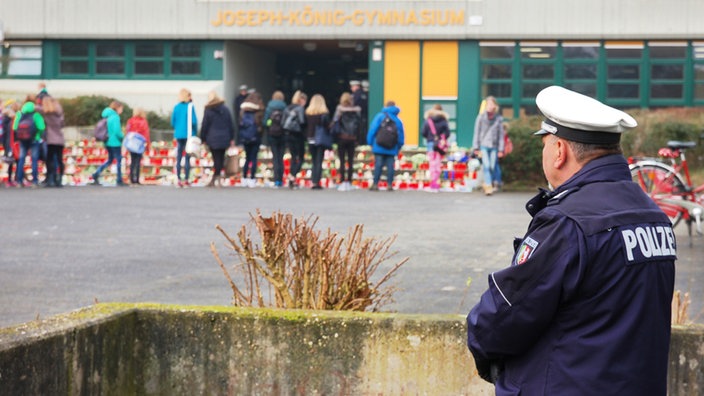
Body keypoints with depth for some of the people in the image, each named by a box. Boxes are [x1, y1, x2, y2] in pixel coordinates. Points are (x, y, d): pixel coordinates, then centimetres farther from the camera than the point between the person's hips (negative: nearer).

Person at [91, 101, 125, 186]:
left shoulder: (108, 116, 10)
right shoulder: (115, 117, -15)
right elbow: (117, 131, -21)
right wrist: (123, 137, -5)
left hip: (108, 142, 8)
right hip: (115, 142, -8)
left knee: (110, 160, 18)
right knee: (119, 160, 3)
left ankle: (96, 174, 6)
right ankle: (119, 181, 8)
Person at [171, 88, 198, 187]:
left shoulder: (176, 107, 4)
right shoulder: (190, 106, -7)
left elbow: (172, 122, 6)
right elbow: (194, 121, -12)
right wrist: (195, 132, 3)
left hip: (178, 135, 4)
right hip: (188, 134, -4)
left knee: (178, 158, 7)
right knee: (187, 158, 0)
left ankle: (179, 180, 5)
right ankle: (186, 180, -2)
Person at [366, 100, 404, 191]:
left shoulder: (380, 116, 1)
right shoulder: (398, 120, 6)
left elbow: (373, 129, -4)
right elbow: (401, 135, 6)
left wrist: (370, 142, 2)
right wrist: (399, 146, 14)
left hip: (379, 147, -1)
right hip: (392, 149, 1)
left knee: (378, 165, -1)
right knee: (390, 166, 3)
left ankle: (375, 184, -3)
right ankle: (390, 184, 0)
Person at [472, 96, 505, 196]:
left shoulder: (499, 118, 5)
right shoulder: (481, 117, 1)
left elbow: (501, 134, 7)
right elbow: (477, 132, 4)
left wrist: (501, 149, 3)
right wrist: (476, 147, 0)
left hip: (494, 146, 2)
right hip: (483, 145, -2)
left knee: (493, 167, 0)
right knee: (486, 166, -14)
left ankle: (488, 184, 18)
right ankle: (488, 186, -14)